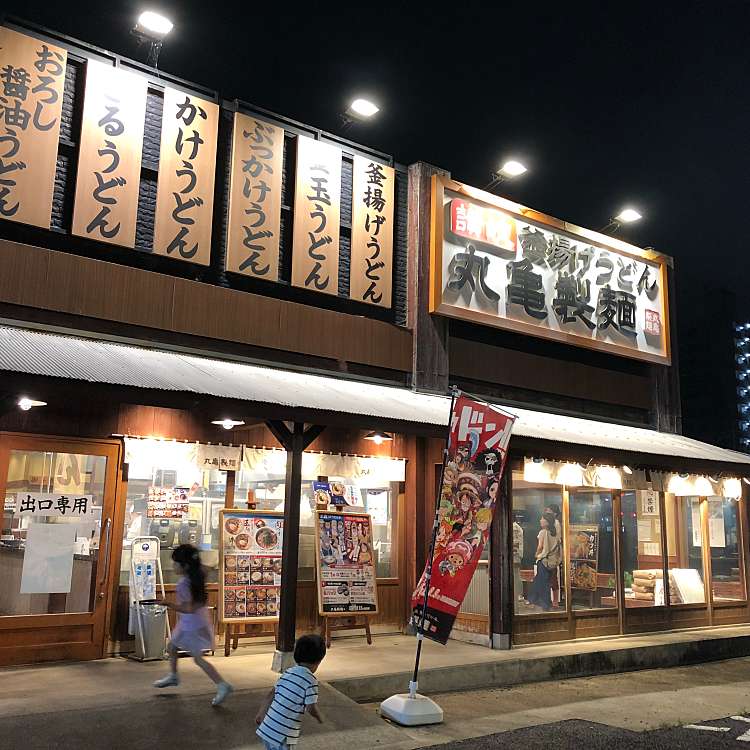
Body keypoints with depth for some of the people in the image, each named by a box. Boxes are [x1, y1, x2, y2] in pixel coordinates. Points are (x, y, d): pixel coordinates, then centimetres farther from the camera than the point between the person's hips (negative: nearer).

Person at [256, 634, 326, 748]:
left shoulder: (288, 672, 10)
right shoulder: (310, 680, -13)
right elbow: (311, 708, -12)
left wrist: (261, 713, 27)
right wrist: (320, 718, 9)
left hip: (266, 729, 8)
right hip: (281, 736, -8)